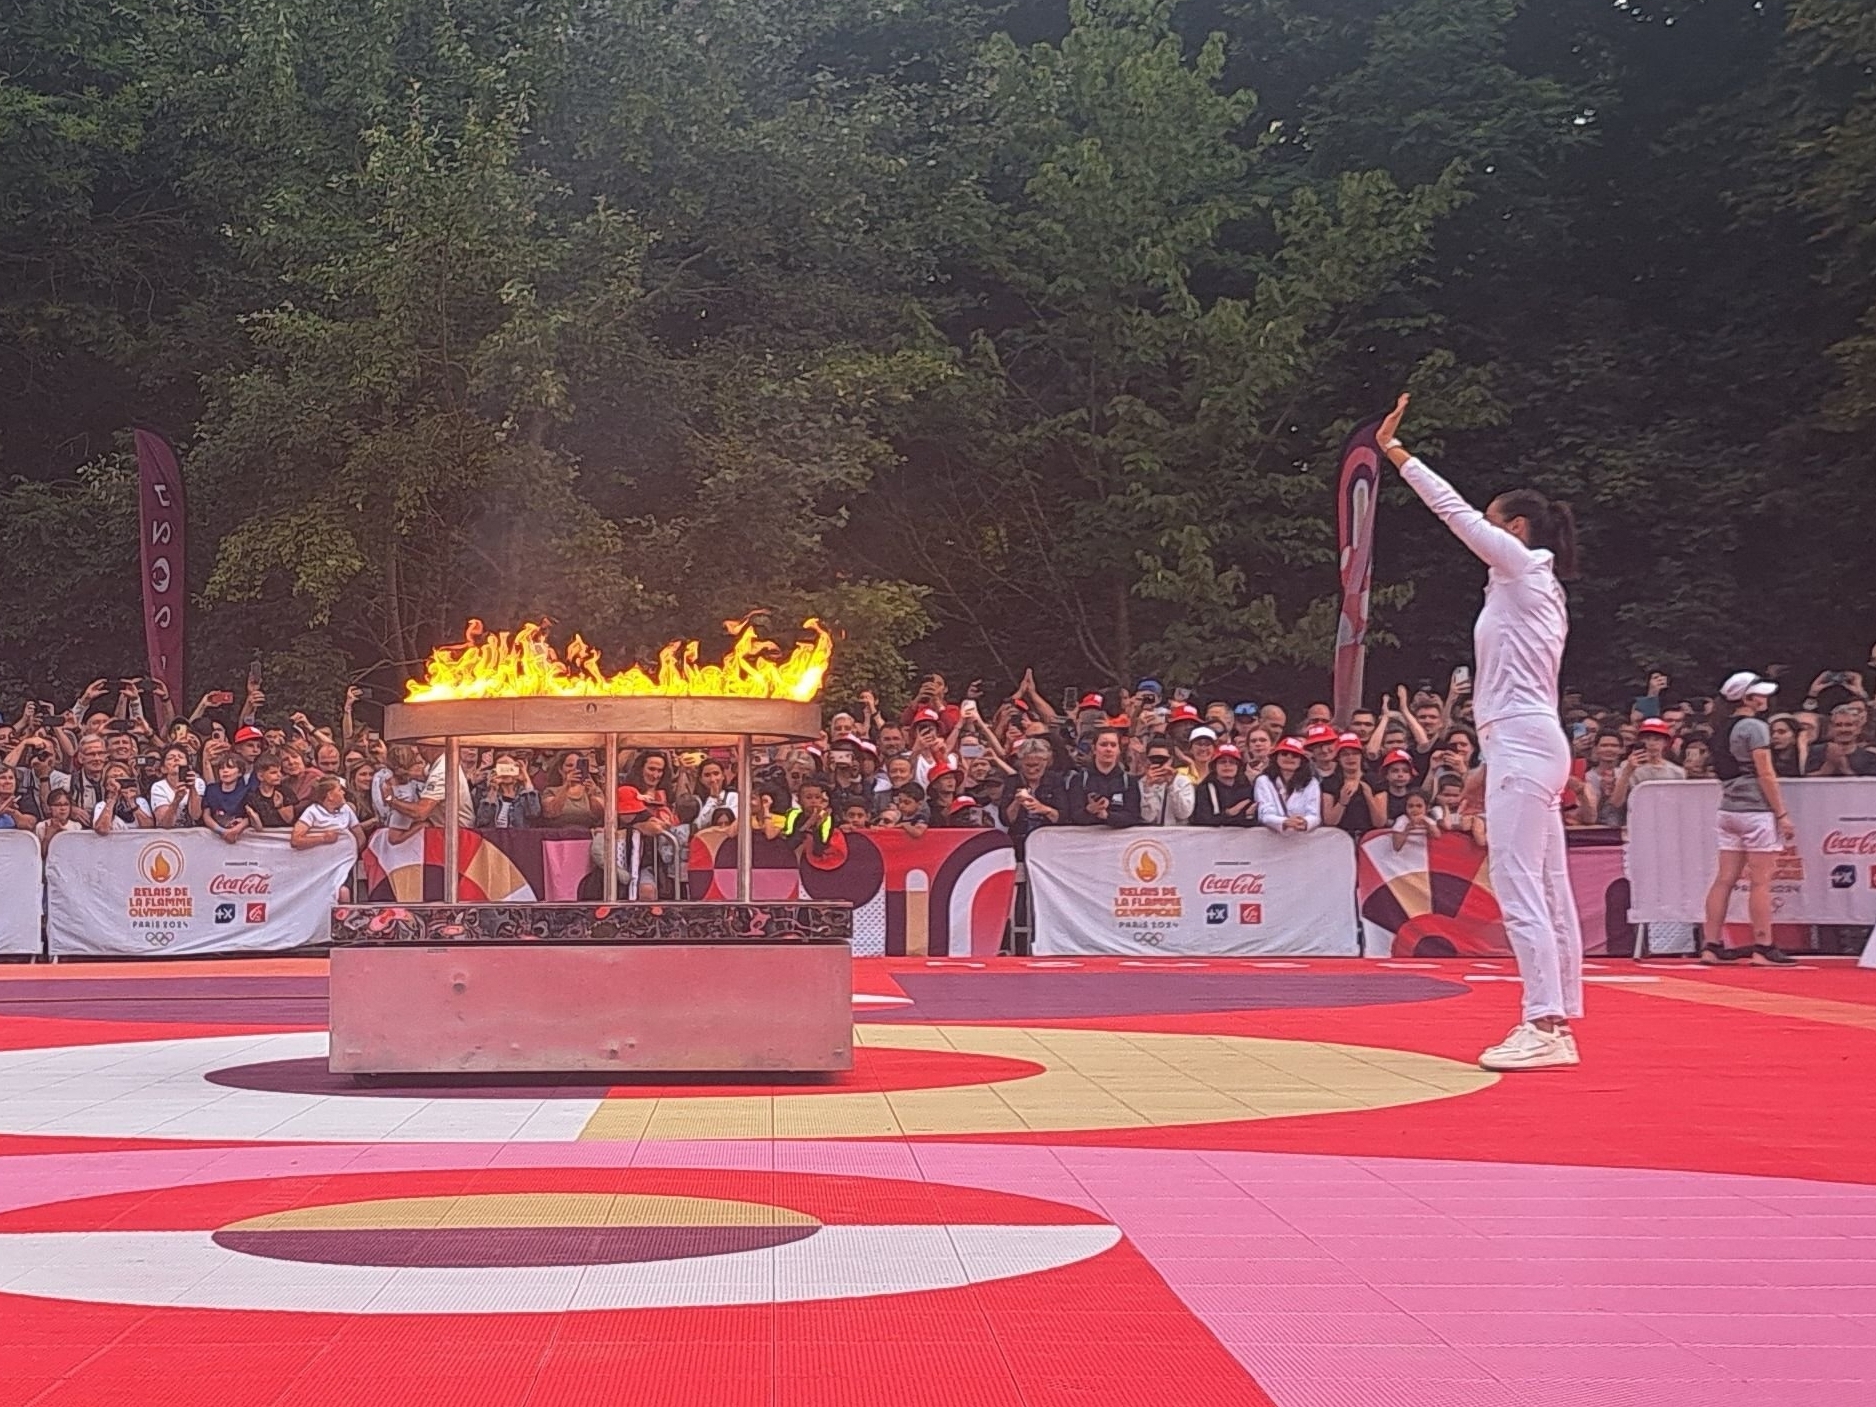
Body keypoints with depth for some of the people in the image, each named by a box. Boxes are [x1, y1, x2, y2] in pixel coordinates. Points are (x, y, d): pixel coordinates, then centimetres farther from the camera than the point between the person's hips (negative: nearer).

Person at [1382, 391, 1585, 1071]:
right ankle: (1560, 1025, 7)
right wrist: (1491, 760, 24)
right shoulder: (1537, 588, 22)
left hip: (1522, 744, -10)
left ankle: (1544, 1025, -18)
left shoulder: (1523, 567, -4)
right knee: (1545, 888, 7)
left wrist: (1396, 453, 0)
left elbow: (1455, 510, -7)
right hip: (1527, 745, 10)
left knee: (1518, 882, -14)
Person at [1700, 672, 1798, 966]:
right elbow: (1765, 774, -14)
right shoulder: (1755, 727, -10)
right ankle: (1763, 948, -3)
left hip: (1729, 809, 8)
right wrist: (1782, 814, -12)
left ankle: (1712, 946, 7)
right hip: (1756, 810, -8)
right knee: (1760, 882, -4)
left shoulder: (1724, 729, 15)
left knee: (1725, 879, 7)